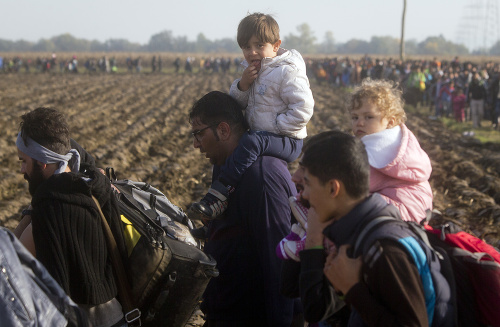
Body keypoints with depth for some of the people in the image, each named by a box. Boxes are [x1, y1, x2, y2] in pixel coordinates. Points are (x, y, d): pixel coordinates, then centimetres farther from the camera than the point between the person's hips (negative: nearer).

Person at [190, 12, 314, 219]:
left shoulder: (287, 72, -16)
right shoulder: (252, 71, 10)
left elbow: (303, 109, -22)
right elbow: (235, 103, 14)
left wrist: (276, 127, -21)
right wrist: (242, 85, -7)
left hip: (287, 142, -10)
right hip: (263, 137, 10)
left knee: (251, 142, -35)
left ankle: (216, 196, -38)